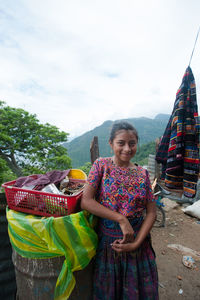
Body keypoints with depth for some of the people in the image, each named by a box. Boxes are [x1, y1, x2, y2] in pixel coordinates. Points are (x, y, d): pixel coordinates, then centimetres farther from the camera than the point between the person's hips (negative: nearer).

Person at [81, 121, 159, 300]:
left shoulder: (142, 174, -4)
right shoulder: (101, 165, -11)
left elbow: (151, 212, -2)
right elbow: (86, 201, -19)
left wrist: (137, 243, -12)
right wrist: (121, 219, -22)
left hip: (138, 242, 2)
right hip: (108, 241, -2)